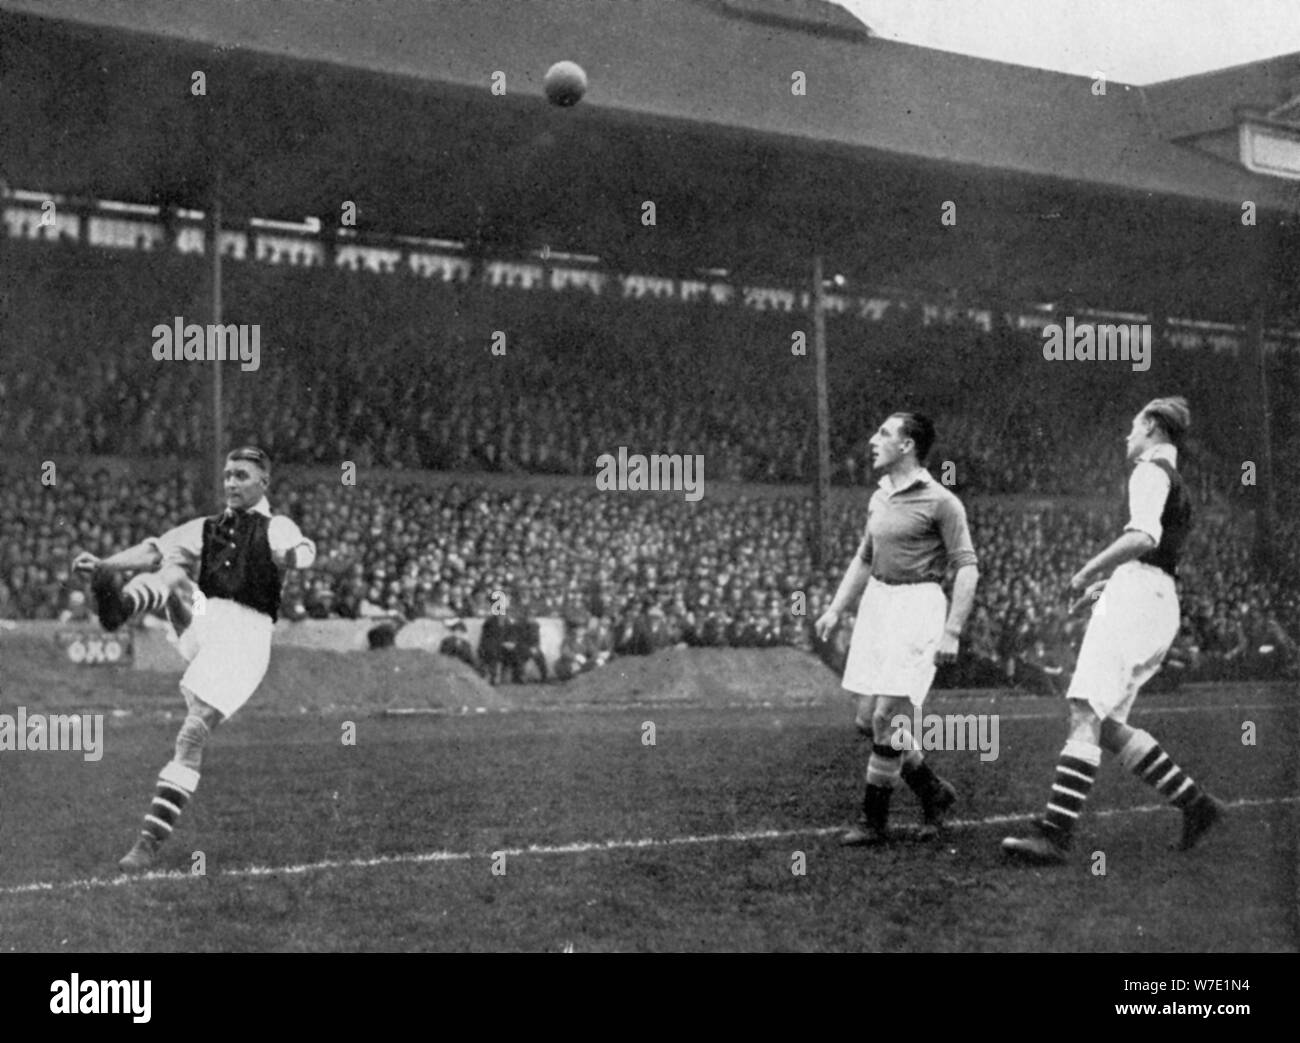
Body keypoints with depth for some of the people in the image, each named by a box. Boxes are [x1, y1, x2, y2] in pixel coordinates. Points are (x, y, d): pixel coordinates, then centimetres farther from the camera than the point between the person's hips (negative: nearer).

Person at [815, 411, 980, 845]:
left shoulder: (940, 502, -9)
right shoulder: (879, 498, 13)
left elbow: (967, 568, -11)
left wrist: (951, 632, -18)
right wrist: (835, 610, 16)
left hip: (917, 606, -8)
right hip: (876, 602, 8)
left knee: (886, 719, -10)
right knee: (867, 720, 6)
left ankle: (874, 821, 2)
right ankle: (933, 792, 24)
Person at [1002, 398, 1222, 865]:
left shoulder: (1150, 471, -4)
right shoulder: (1178, 486, 25)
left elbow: (1144, 536, -21)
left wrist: (1090, 571, -13)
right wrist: (1112, 580, 24)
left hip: (1135, 598, -10)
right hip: (1159, 603, 10)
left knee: (1085, 715, -17)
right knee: (1107, 726, 9)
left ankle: (1055, 833, -24)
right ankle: (1195, 803, 9)